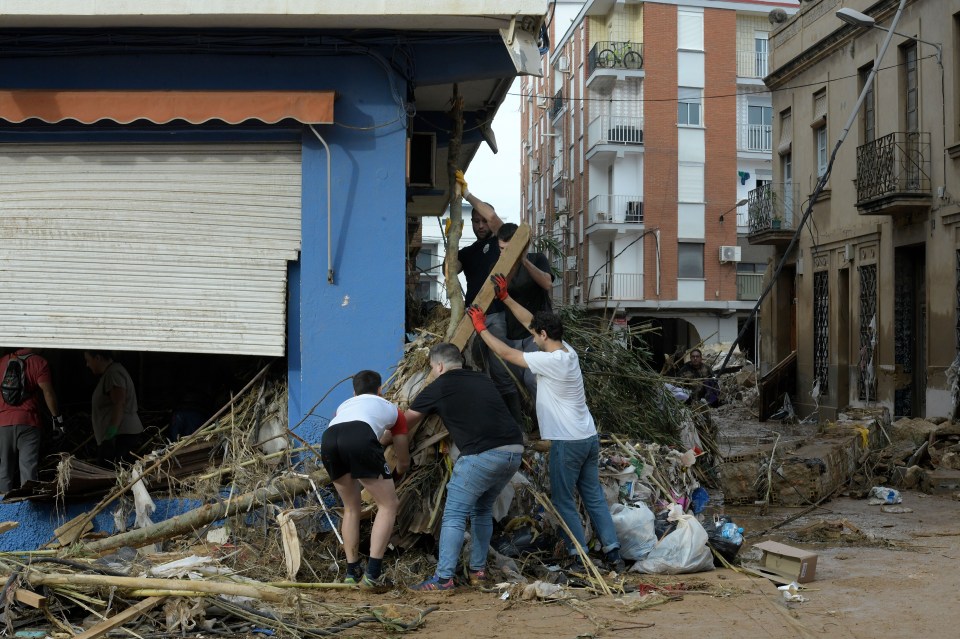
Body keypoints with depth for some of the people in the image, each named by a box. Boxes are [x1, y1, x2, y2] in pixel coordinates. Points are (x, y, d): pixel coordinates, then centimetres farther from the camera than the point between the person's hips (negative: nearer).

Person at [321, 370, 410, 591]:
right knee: (388, 505, 11)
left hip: (328, 439, 4)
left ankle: (352, 572, 23)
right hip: (360, 438, -4)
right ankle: (372, 574, 2)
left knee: (351, 508, 25)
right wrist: (398, 472, 66)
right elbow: (404, 461, 43)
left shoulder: (345, 405, 43)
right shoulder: (392, 410, 35)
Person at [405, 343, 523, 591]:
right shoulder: (482, 380, 23)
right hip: (515, 451, 7)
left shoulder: (438, 388, 7)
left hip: (483, 455, -7)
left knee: (454, 514, -1)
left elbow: (404, 421, 18)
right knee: (483, 510, 22)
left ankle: (443, 578, -7)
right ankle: (478, 570, 23)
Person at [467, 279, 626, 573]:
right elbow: (531, 320, 15)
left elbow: (506, 353, -12)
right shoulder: (567, 351, 6)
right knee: (594, 497, 12)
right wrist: (505, 298, 17)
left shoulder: (551, 361, -19)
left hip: (567, 443, -8)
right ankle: (613, 553, 12)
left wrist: (481, 328, -1)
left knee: (563, 501, 2)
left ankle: (579, 557, 2)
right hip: (589, 438, 9)